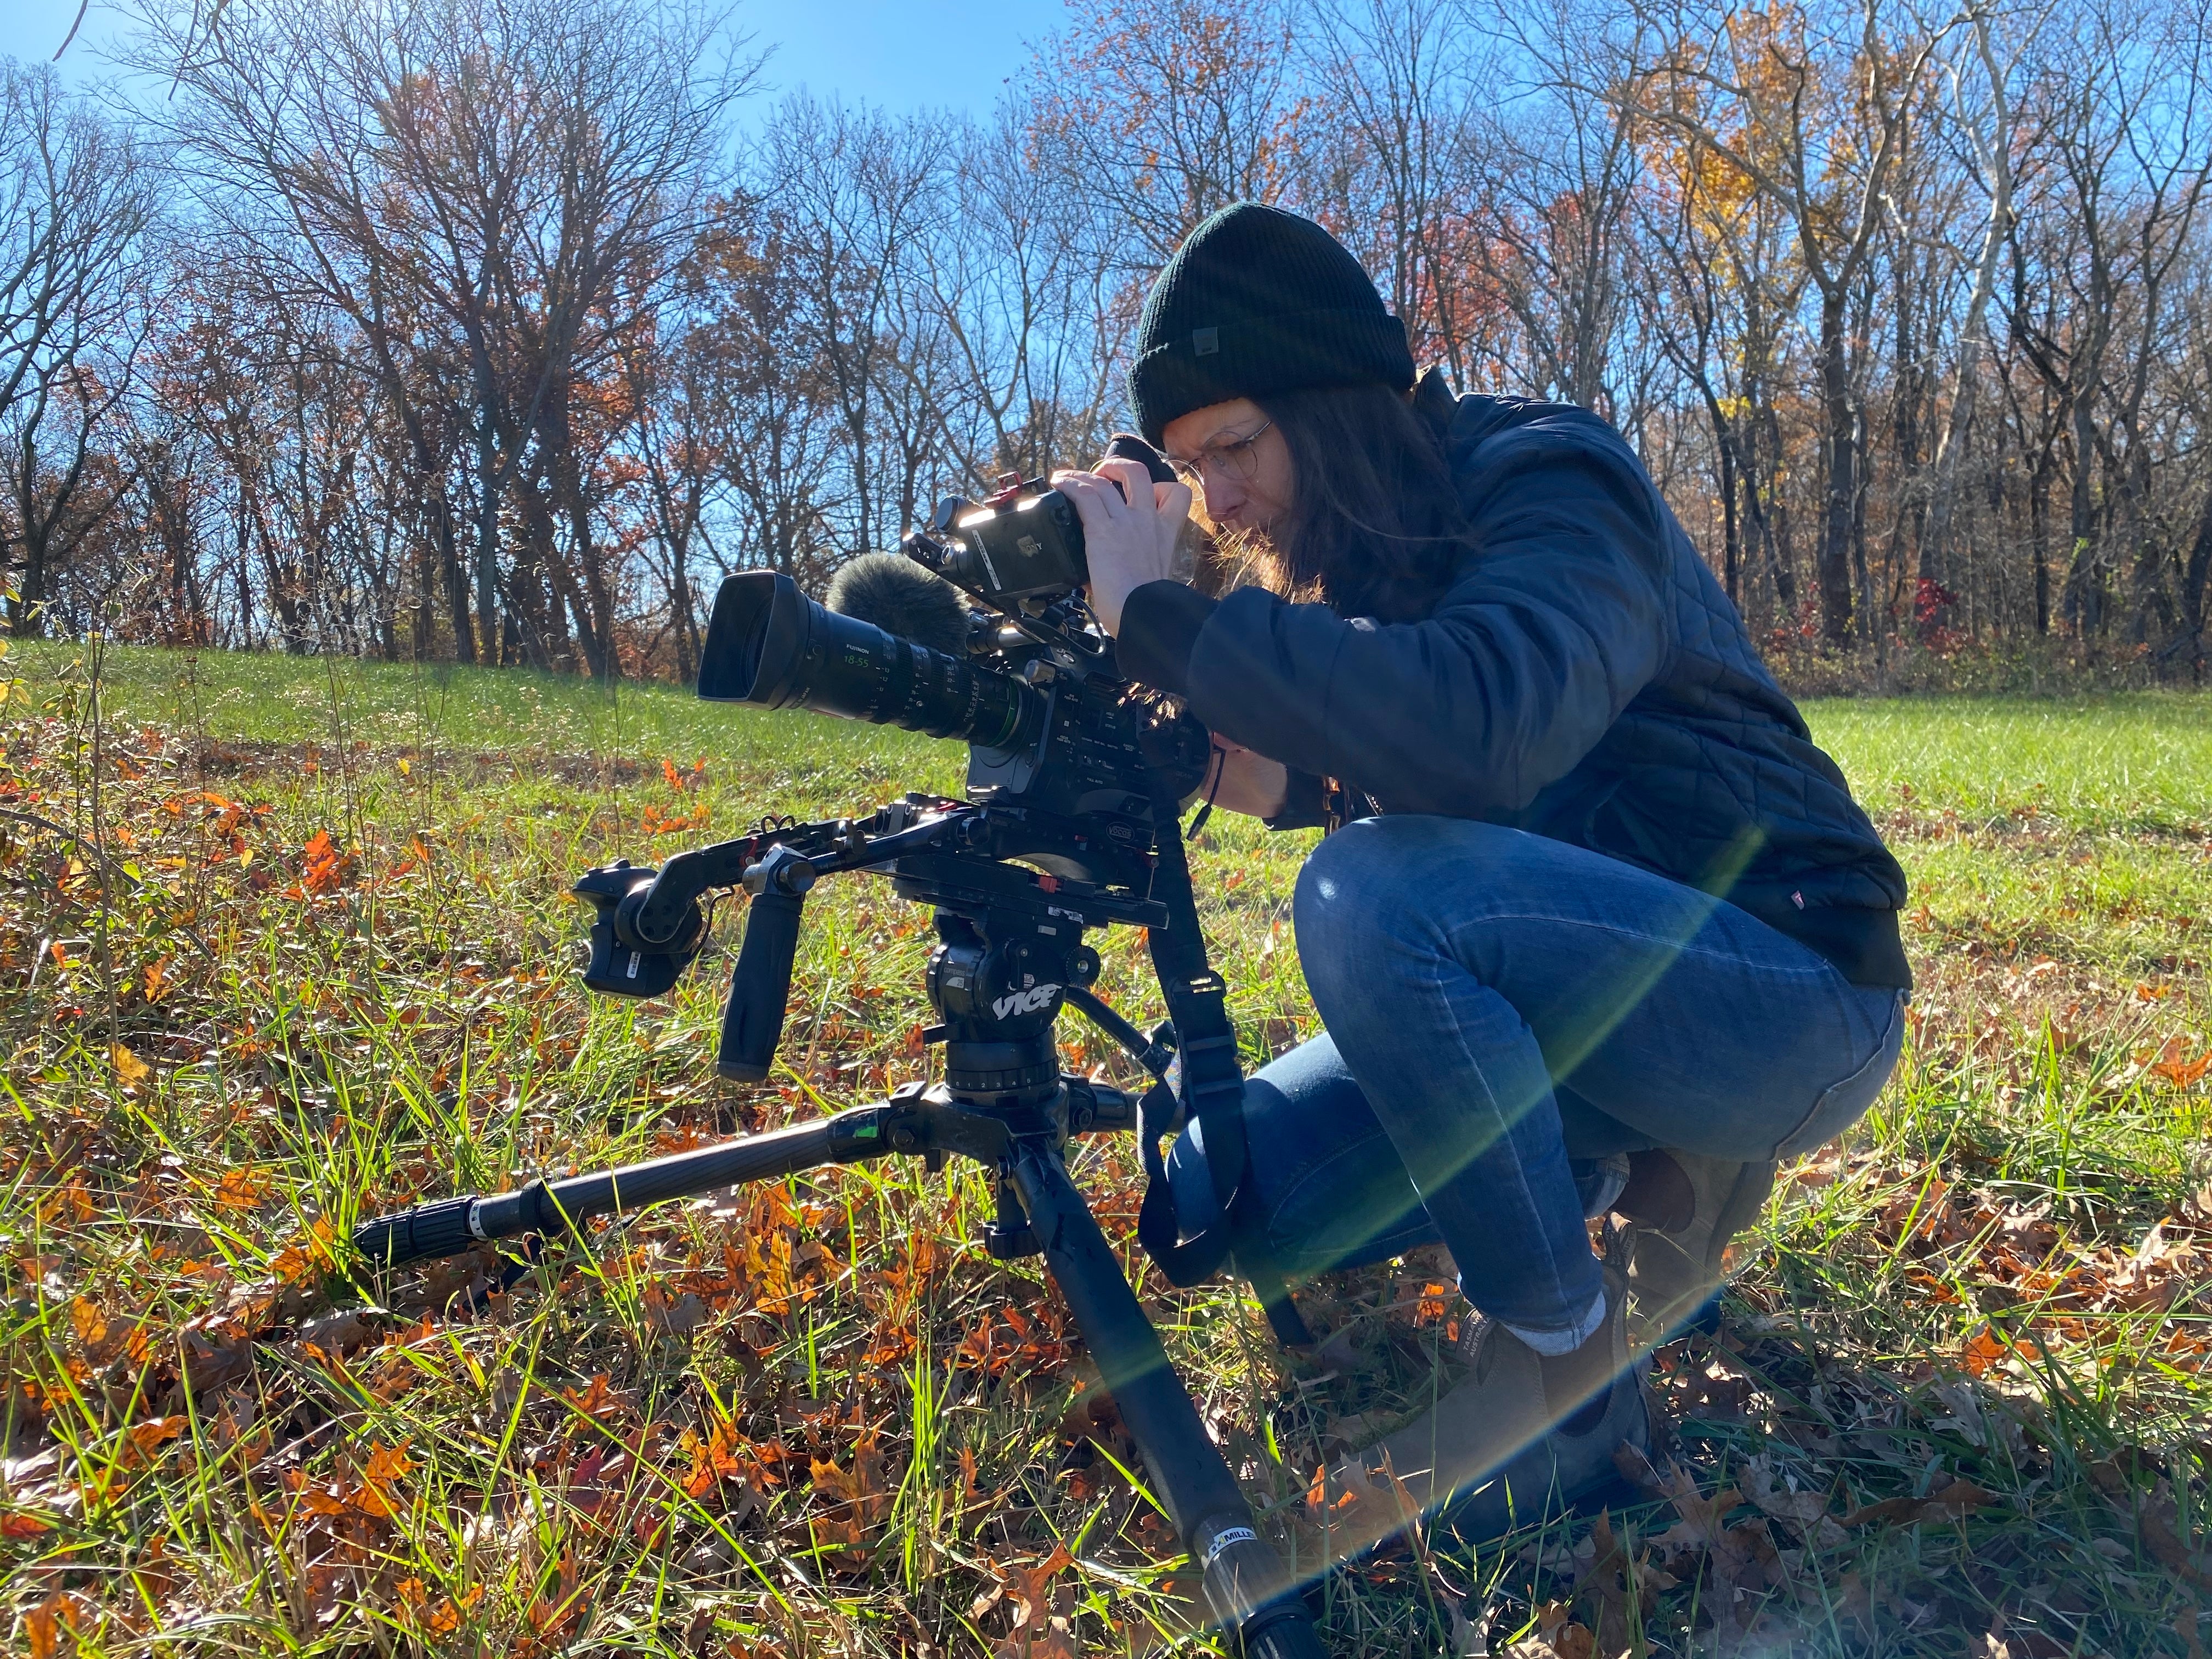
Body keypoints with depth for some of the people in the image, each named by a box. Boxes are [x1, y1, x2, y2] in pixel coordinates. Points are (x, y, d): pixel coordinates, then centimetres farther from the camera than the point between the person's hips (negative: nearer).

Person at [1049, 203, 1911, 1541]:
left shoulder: (1548, 481, -17)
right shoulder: (1365, 558, 7)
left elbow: (1485, 725, -39)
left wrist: (1160, 615, -32)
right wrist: (1281, 784, -7)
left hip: (1790, 996, -7)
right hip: (1570, 983, 8)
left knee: (1375, 894, -34)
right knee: (1224, 1193, -7)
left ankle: (1571, 1362, -12)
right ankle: (1635, 1180, 9)